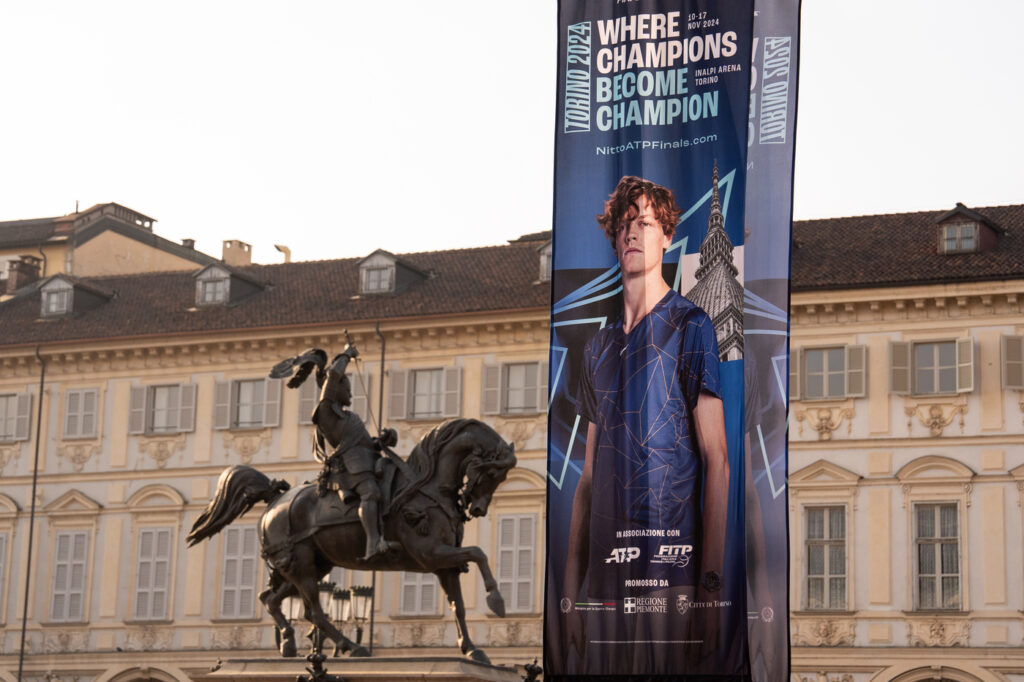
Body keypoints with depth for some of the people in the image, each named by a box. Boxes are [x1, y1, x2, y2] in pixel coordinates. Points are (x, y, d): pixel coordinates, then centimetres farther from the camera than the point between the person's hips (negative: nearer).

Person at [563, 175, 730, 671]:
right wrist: (572, 589, 11)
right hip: (605, 573, 5)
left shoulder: (690, 328, 0)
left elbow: (716, 460, -6)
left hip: (670, 572, -5)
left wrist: (711, 583, -14)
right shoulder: (599, 346, 18)